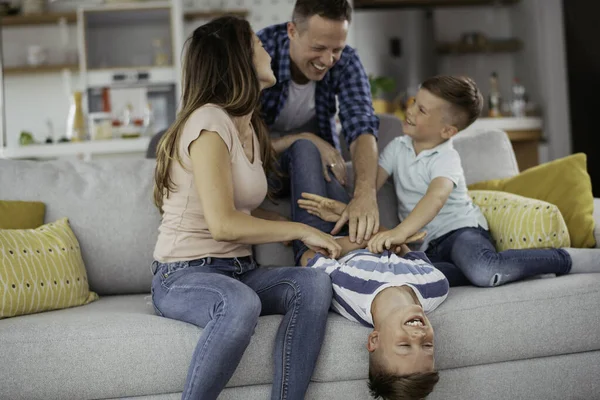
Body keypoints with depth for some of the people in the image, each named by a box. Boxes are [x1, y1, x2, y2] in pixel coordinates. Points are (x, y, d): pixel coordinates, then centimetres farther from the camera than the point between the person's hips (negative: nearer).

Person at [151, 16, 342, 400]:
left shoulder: (249, 126, 16)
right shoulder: (209, 121, -13)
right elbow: (223, 223, -21)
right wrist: (300, 230, -10)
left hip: (238, 271, 8)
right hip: (184, 276, -8)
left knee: (314, 282, -22)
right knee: (241, 303, -40)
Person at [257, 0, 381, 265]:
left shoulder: (346, 62, -14)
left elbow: (361, 128, -28)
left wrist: (365, 193, -46)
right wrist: (306, 140, -33)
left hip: (314, 164, 3)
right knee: (305, 149, -34)